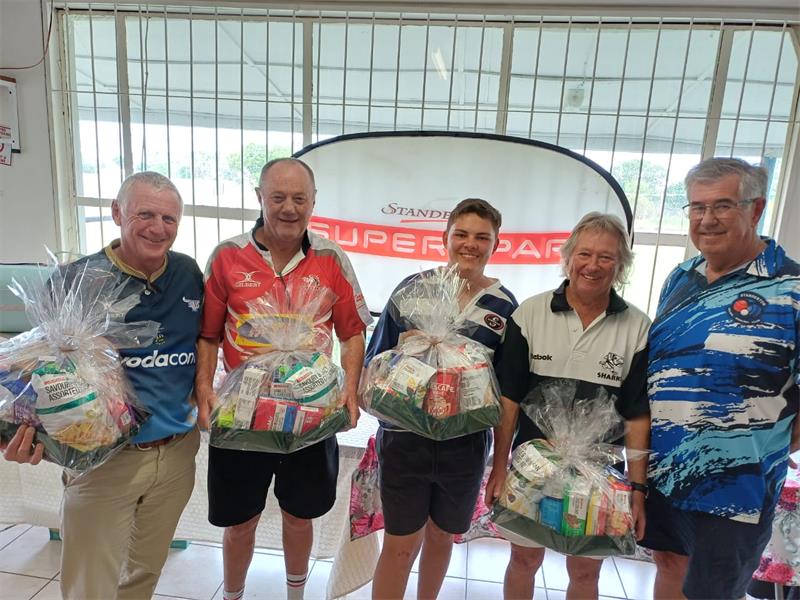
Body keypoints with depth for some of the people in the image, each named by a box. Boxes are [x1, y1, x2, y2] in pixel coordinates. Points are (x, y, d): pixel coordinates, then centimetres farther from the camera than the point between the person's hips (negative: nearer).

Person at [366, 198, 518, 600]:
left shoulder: (504, 306, -2)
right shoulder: (412, 288, -4)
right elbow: (376, 361, -1)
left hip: (465, 442, 2)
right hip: (405, 437, -1)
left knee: (441, 537, 21)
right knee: (400, 545, 9)